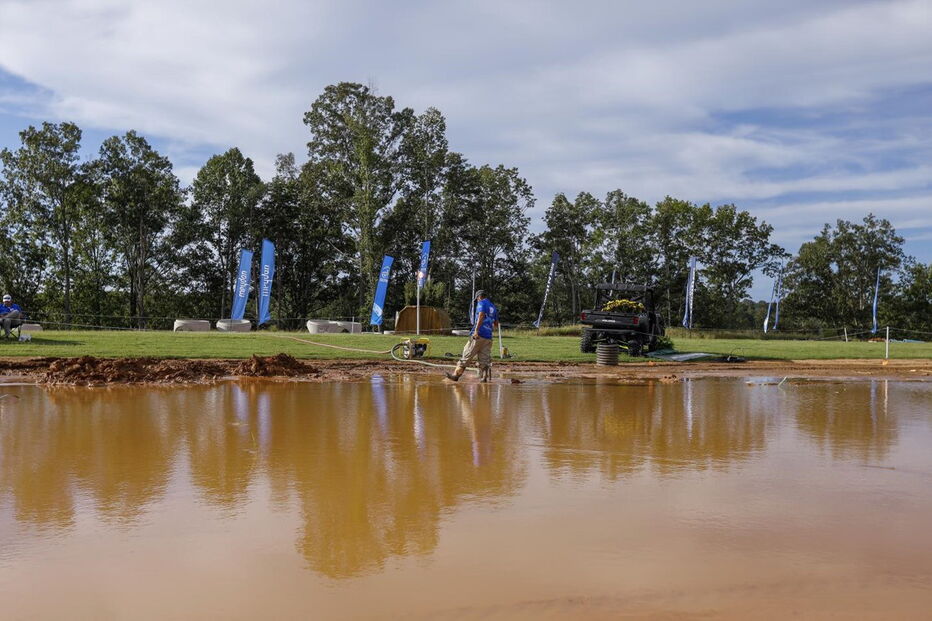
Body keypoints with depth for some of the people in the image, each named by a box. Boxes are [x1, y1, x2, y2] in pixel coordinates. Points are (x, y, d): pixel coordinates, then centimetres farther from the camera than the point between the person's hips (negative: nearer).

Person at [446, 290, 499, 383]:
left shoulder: (481, 303, 0)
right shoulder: (493, 307, 21)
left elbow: (481, 316, -19)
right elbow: (496, 325, 28)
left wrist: (476, 330, -25)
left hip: (478, 335, -7)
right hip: (488, 337, 7)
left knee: (466, 356, -2)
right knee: (485, 359, 5)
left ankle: (456, 374, 0)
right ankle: (486, 378, -3)